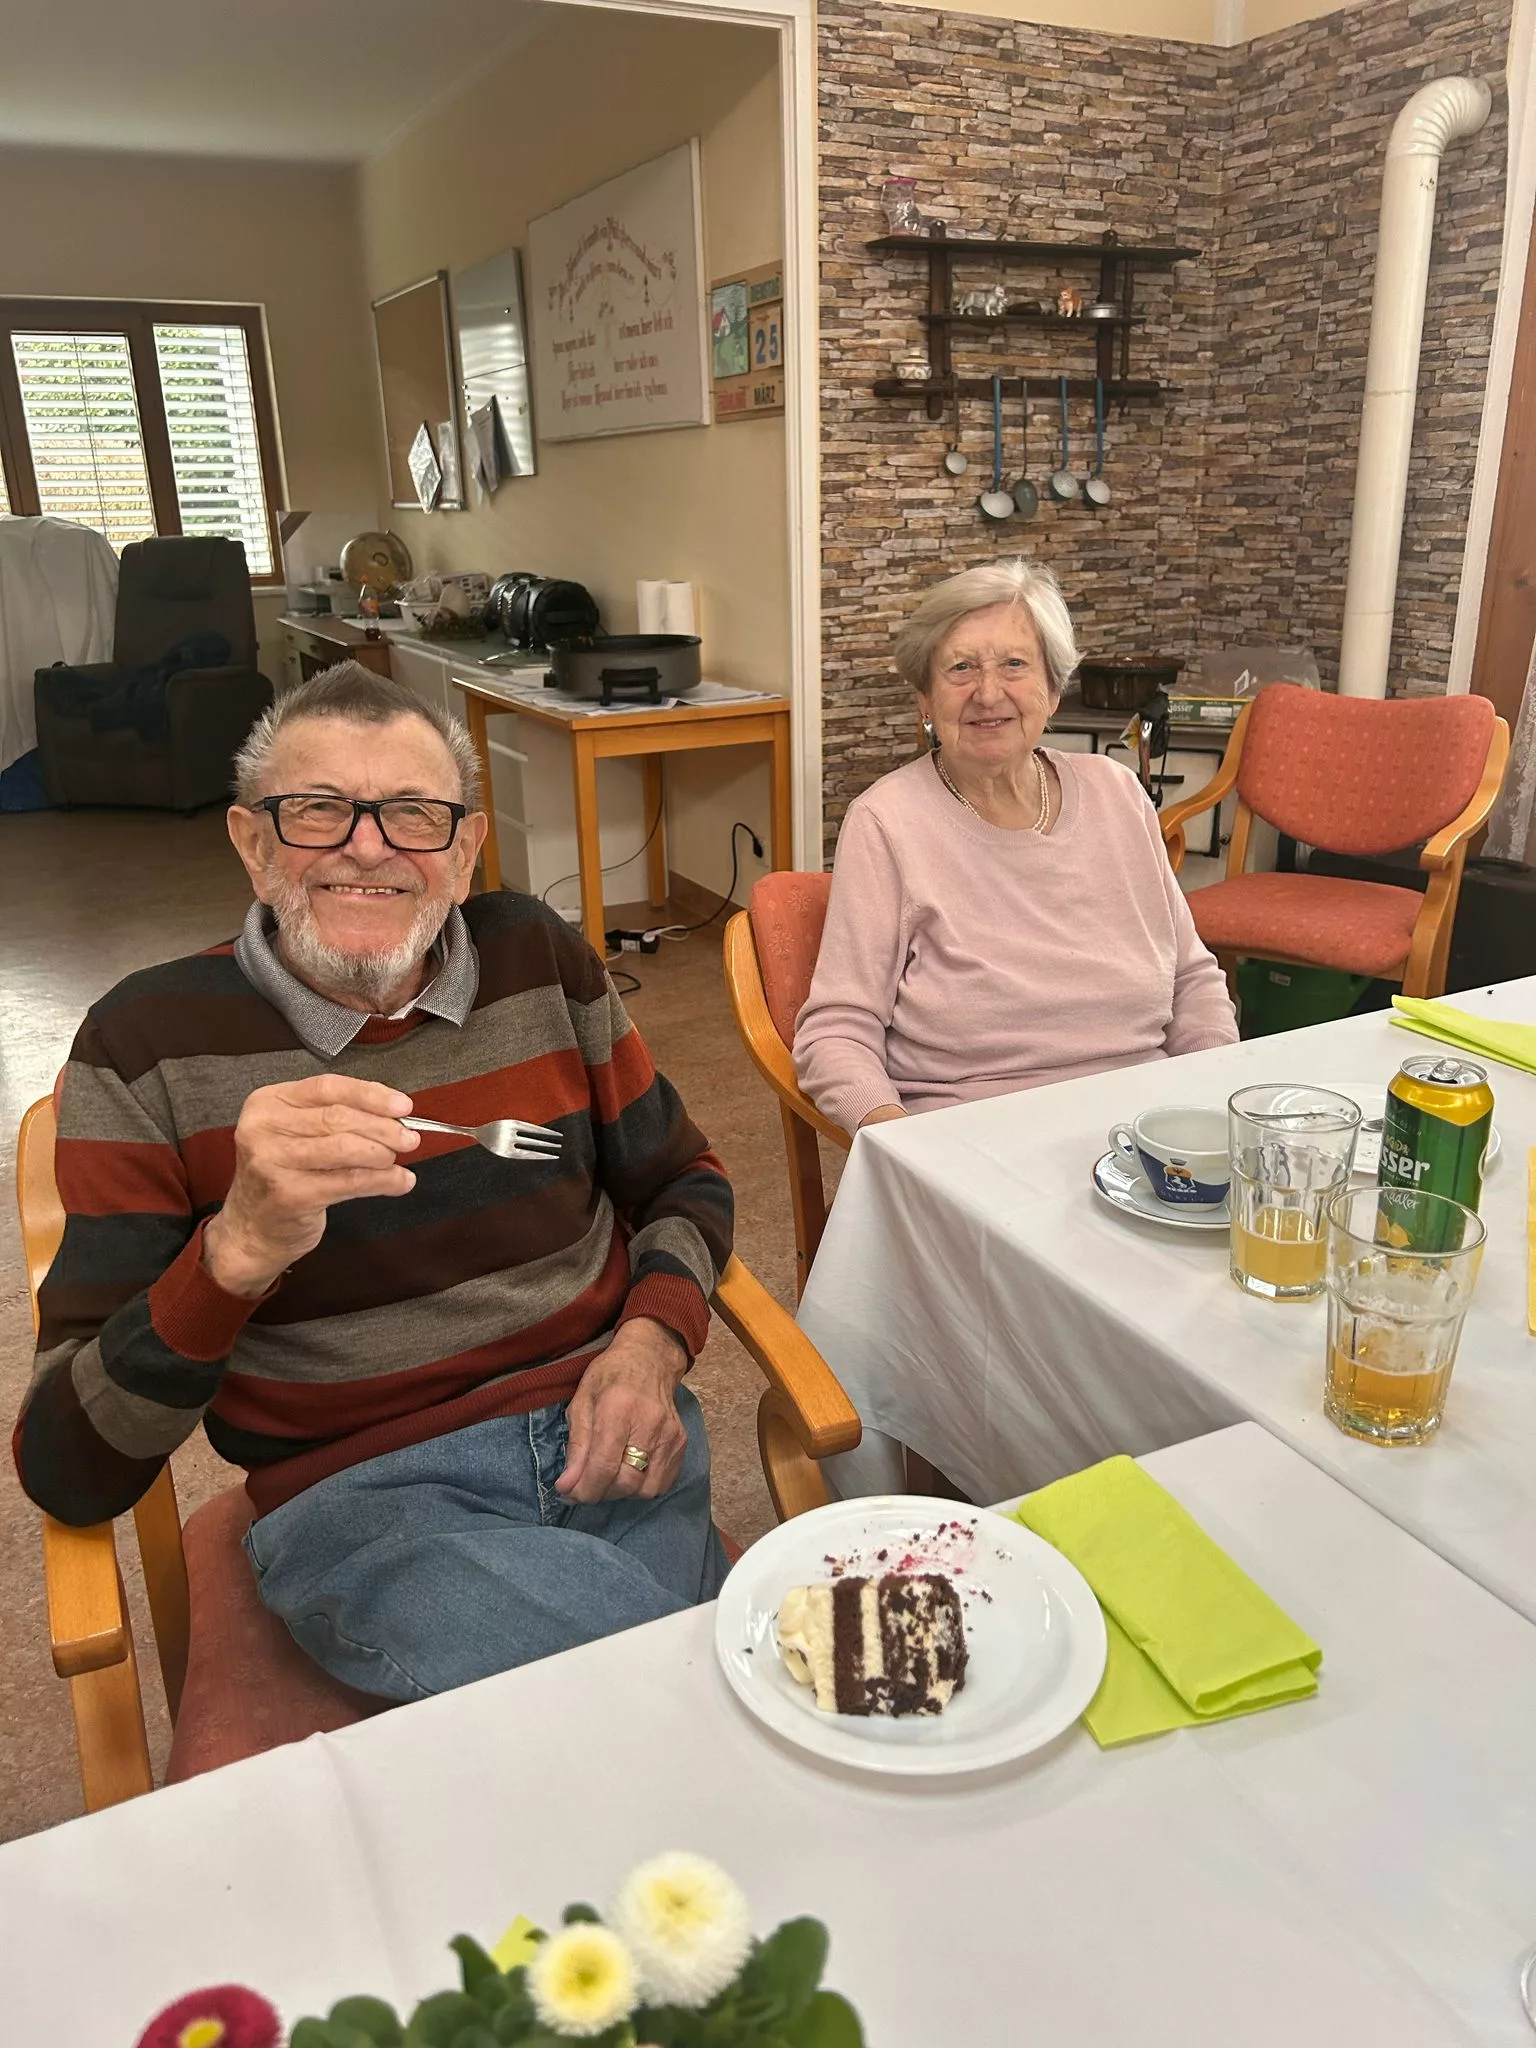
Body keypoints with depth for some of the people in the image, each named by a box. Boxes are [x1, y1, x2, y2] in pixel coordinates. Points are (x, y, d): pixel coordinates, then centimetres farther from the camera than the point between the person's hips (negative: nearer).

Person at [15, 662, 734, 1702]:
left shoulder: (536, 956, 2)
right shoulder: (148, 1043, -7)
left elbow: (682, 1180, 16)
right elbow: (69, 1473, -10)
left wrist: (651, 1343, -6)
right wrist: (239, 1246, -30)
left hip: (608, 1437, 4)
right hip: (359, 1492, -3)